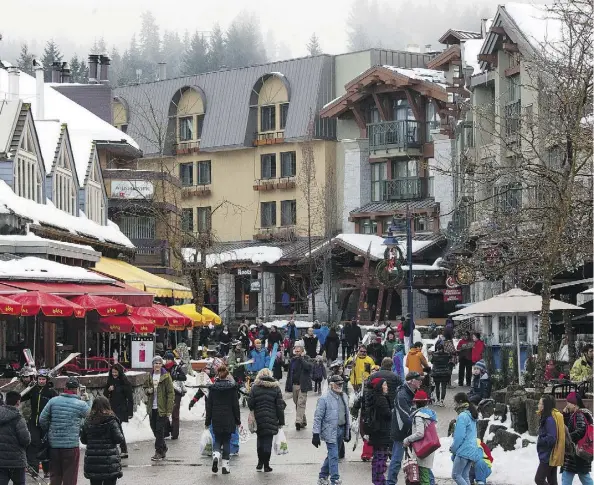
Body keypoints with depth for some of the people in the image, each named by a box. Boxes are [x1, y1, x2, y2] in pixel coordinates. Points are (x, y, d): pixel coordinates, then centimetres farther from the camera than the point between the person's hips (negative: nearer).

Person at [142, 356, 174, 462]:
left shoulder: (166, 376, -6)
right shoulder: (150, 376, 9)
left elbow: (171, 393, -8)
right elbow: (145, 388, 23)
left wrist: (169, 409, -14)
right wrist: (148, 390, -3)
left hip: (162, 408, -5)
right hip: (152, 408, 5)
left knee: (160, 430, -6)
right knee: (155, 429, 10)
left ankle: (159, 452, -1)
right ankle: (163, 449, 26)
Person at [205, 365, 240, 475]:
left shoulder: (213, 388, -2)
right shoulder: (232, 387, -6)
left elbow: (209, 405, 2)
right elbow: (235, 405, -3)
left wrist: (207, 421, 8)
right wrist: (238, 420, 5)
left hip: (216, 419, 1)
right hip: (228, 419, -1)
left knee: (217, 440, 13)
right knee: (227, 441, 8)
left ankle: (216, 455, -16)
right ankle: (225, 464, 5)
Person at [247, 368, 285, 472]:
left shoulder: (254, 388, -2)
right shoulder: (275, 388, 0)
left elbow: (250, 404, -3)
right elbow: (280, 406, 0)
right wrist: (281, 421, 4)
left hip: (259, 418, 1)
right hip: (271, 419, -1)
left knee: (260, 440, 15)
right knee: (268, 441, 3)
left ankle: (260, 462, 15)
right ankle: (266, 465, 4)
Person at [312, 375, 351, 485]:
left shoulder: (343, 396, 10)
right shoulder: (324, 398, -13)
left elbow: (347, 414, 19)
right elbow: (318, 417, -12)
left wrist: (348, 430, 19)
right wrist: (316, 434, -13)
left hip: (341, 430, 7)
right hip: (330, 431, -7)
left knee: (332, 455, 16)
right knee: (333, 456, -9)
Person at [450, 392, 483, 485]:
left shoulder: (462, 416, -14)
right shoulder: (471, 416, 16)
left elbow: (459, 436, -18)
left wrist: (453, 449, -3)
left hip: (464, 451, -9)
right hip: (472, 450, 9)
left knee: (456, 475, -6)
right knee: (465, 476, 10)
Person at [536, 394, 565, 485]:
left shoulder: (550, 419, -20)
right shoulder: (547, 417, 11)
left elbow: (551, 439, -24)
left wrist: (540, 441, -11)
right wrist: (541, 440, 5)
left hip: (548, 457, -10)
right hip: (552, 456, 10)